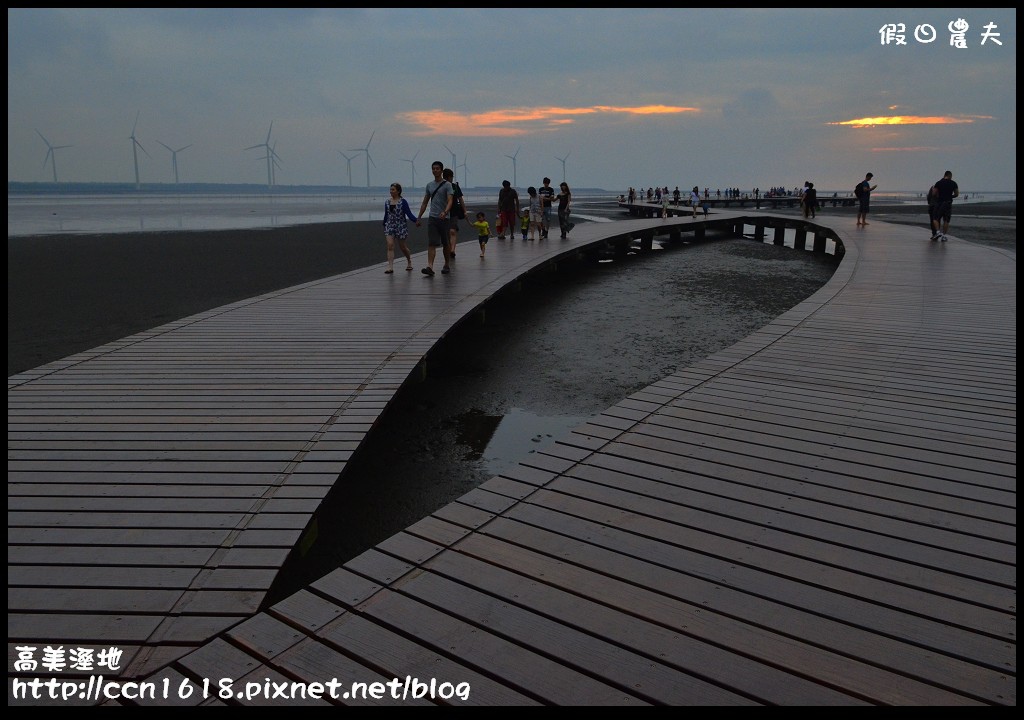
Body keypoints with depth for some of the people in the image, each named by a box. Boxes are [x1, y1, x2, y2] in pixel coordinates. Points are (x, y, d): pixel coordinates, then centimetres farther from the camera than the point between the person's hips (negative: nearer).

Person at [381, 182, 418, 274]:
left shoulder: (403, 202, -7)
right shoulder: (387, 202, 6)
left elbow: (409, 214, -13)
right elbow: (386, 215, 16)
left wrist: (416, 220, -29)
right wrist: (384, 225, 22)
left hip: (401, 226, -3)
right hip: (389, 226, 3)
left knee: (403, 247, 9)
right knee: (390, 246, -12)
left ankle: (409, 262, 35)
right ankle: (390, 267, -15)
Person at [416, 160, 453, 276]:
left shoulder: (447, 185, -4)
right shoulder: (429, 185, 12)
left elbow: (450, 201, -17)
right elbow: (425, 203, 18)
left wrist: (445, 212, -35)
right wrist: (419, 217, 15)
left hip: (444, 218, -3)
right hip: (432, 218, 3)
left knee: (445, 244, 9)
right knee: (431, 243, -8)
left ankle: (447, 265, 24)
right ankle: (430, 267, -16)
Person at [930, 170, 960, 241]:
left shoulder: (938, 183, 0)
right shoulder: (953, 183, 2)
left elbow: (934, 193, -3)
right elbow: (956, 194, 4)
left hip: (939, 202, -1)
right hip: (948, 203, 1)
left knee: (935, 218, 7)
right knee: (946, 220, 7)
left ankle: (938, 232, -13)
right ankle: (943, 235, 4)